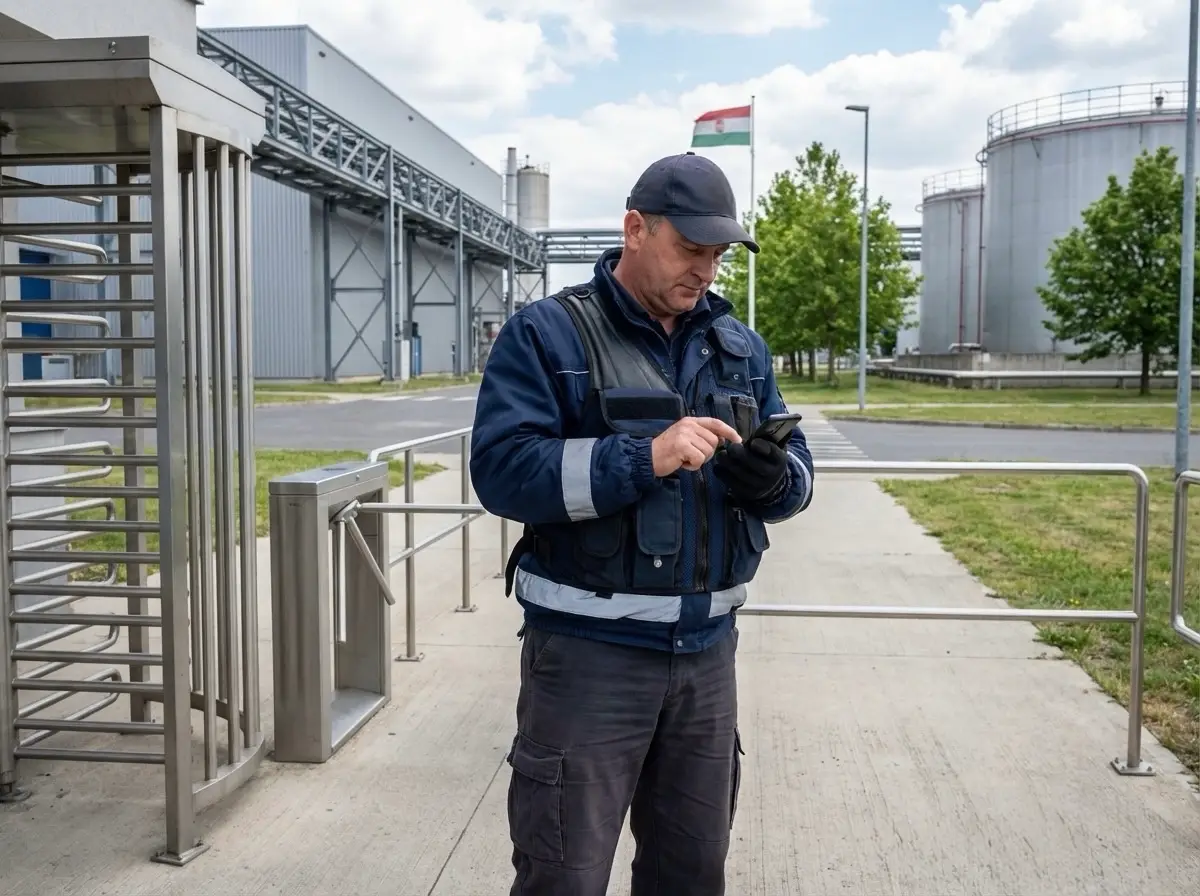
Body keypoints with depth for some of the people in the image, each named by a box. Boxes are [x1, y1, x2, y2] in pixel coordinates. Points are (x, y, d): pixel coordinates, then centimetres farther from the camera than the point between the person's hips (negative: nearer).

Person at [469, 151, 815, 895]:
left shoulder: (741, 347, 11)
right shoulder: (547, 335, -6)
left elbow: (797, 467, 10)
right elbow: (503, 469, -17)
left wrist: (773, 480, -14)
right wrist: (644, 458, -26)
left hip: (707, 647, 5)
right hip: (588, 651, -5)